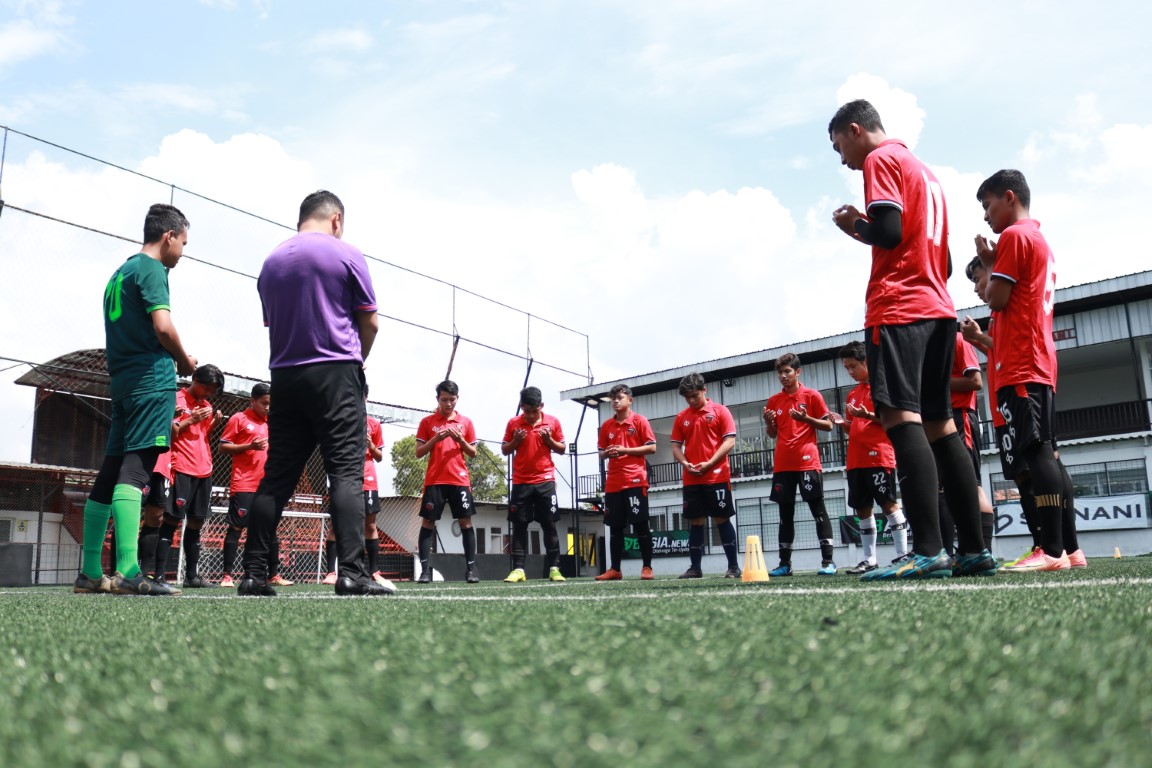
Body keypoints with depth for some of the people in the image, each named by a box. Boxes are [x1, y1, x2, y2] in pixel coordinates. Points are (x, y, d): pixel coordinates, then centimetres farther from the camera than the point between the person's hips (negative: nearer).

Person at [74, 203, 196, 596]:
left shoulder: (119, 273, 23)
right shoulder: (151, 269, -4)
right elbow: (163, 327, -16)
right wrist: (185, 360, 0)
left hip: (122, 381, 9)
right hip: (151, 379, -9)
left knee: (110, 471, 8)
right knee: (135, 467, -17)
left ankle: (90, 572, 12)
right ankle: (128, 571, -25)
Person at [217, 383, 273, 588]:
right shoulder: (239, 419, -1)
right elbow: (223, 447, -4)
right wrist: (250, 446, -15)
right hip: (244, 485, -6)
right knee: (236, 528, -4)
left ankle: (274, 575, 13)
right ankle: (227, 575, 2)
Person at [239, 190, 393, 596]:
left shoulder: (271, 262, 14)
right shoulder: (346, 254, 0)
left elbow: (272, 322, 19)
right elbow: (370, 322, 2)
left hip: (284, 376, 5)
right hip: (335, 374, -5)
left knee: (276, 477, 6)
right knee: (346, 472, -7)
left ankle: (253, 574, 6)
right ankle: (352, 572, -15)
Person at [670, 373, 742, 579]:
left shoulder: (720, 411, 0)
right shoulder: (681, 417, 12)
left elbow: (730, 441, -6)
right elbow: (676, 446, 12)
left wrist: (709, 463, -16)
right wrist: (684, 463, -9)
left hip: (717, 477, -4)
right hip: (691, 480, 4)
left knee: (722, 519, 0)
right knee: (695, 522, 6)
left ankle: (733, 567, 6)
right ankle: (695, 568, 10)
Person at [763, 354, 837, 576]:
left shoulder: (812, 395, 1)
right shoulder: (773, 401, 12)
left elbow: (828, 425, 1)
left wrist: (806, 419, -15)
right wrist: (768, 422, -3)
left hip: (808, 463, -4)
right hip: (782, 465, 4)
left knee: (818, 511, -3)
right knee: (785, 514, 7)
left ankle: (828, 561, -1)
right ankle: (785, 563, 10)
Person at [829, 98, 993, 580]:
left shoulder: (881, 160, -1)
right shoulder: (924, 171, 26)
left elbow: (887, 233, -16)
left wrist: (853, 227, 4)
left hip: (897, 309, -9)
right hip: (938, 308, 9)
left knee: (900, 418, -16)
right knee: (938, 422, 8)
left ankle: (927, 551, -24)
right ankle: (973, 550, 7)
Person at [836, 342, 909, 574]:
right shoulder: (853, 394, 19)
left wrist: (868, 415, -20)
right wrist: (842, 423, 3)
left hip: (879, 456, -7)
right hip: (856, 460, 7)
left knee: (888, 503, -7)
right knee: (862, 509, 6)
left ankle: (902, 554, -2)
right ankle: (869, 560, 9)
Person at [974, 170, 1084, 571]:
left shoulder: (1013, 236, -6)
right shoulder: (1040, 240, 24)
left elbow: (997, 299, -11)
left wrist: (988, 264, 4)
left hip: (1020, 365, -10)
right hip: (1039, 363, 10)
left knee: (1032, 453, -14)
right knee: (1043, 454, 8)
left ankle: (1052, 551, -17)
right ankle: (1069, 547, 10)